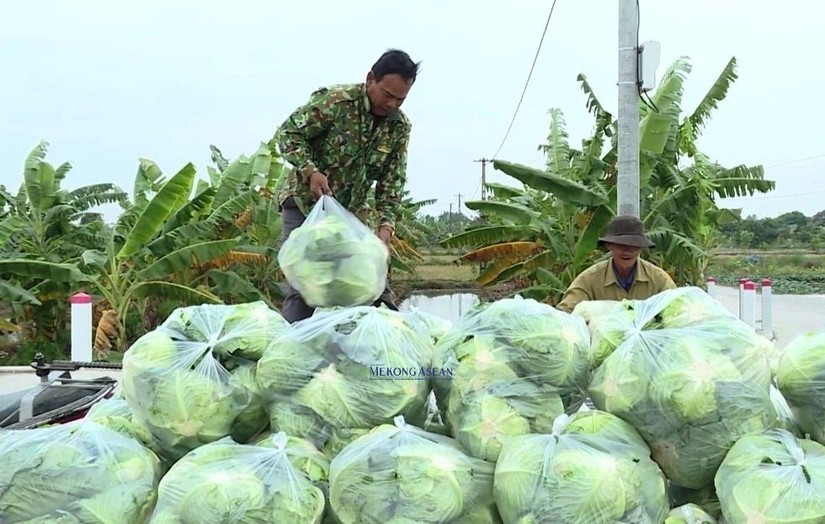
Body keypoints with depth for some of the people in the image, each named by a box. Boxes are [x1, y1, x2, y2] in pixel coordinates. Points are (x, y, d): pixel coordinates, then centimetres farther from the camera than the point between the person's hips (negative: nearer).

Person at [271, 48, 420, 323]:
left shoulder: (400, 126, -3)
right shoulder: (334, 100, -18)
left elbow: (393, 179, -2)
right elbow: (287, 133, -13)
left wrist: (386, 223, -15)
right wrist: (311, 171, -27)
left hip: (353, 208, 5)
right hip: (306, 202, -5)